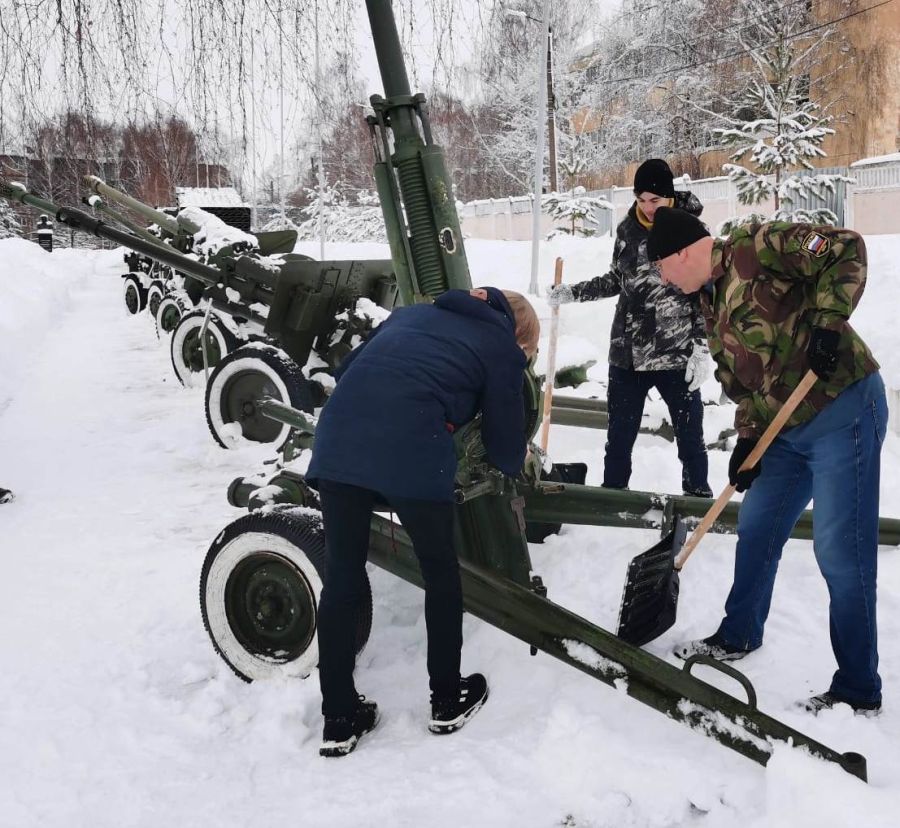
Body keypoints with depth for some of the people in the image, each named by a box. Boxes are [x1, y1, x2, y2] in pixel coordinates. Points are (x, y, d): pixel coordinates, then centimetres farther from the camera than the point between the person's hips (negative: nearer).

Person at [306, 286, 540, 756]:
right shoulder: (502, 345, 17)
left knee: (341, 578, 14)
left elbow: (345, 371, 27)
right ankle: (448, 701, 30)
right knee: (441, 573, 17)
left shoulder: (414, 312, 31)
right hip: (412, 452, -4)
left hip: (337, 440, 5)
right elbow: (505, 450, 19)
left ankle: (339, 720, 21)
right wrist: (518, 460, 41)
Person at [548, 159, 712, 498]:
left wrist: (701, 349, -12)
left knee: (690, 436, 7)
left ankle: (698, 499, 24)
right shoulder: (627, 228, 5)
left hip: (677, 355, -4)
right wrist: (572, 292, 10)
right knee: (619, 437, 13)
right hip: (627, 354, 4)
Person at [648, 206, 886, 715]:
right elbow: (740, 380, 16)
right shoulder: (712, 302, 14)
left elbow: (847, 251, -18)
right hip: (789, 427, 10)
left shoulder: (756, 247, -13)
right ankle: (739, 636, 39)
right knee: (756, 532, 18)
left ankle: (859, 690, 7)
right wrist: (748, 438, 6)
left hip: (844, 412, -10)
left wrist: (826, 323, -24)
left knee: (841, 553, -6)